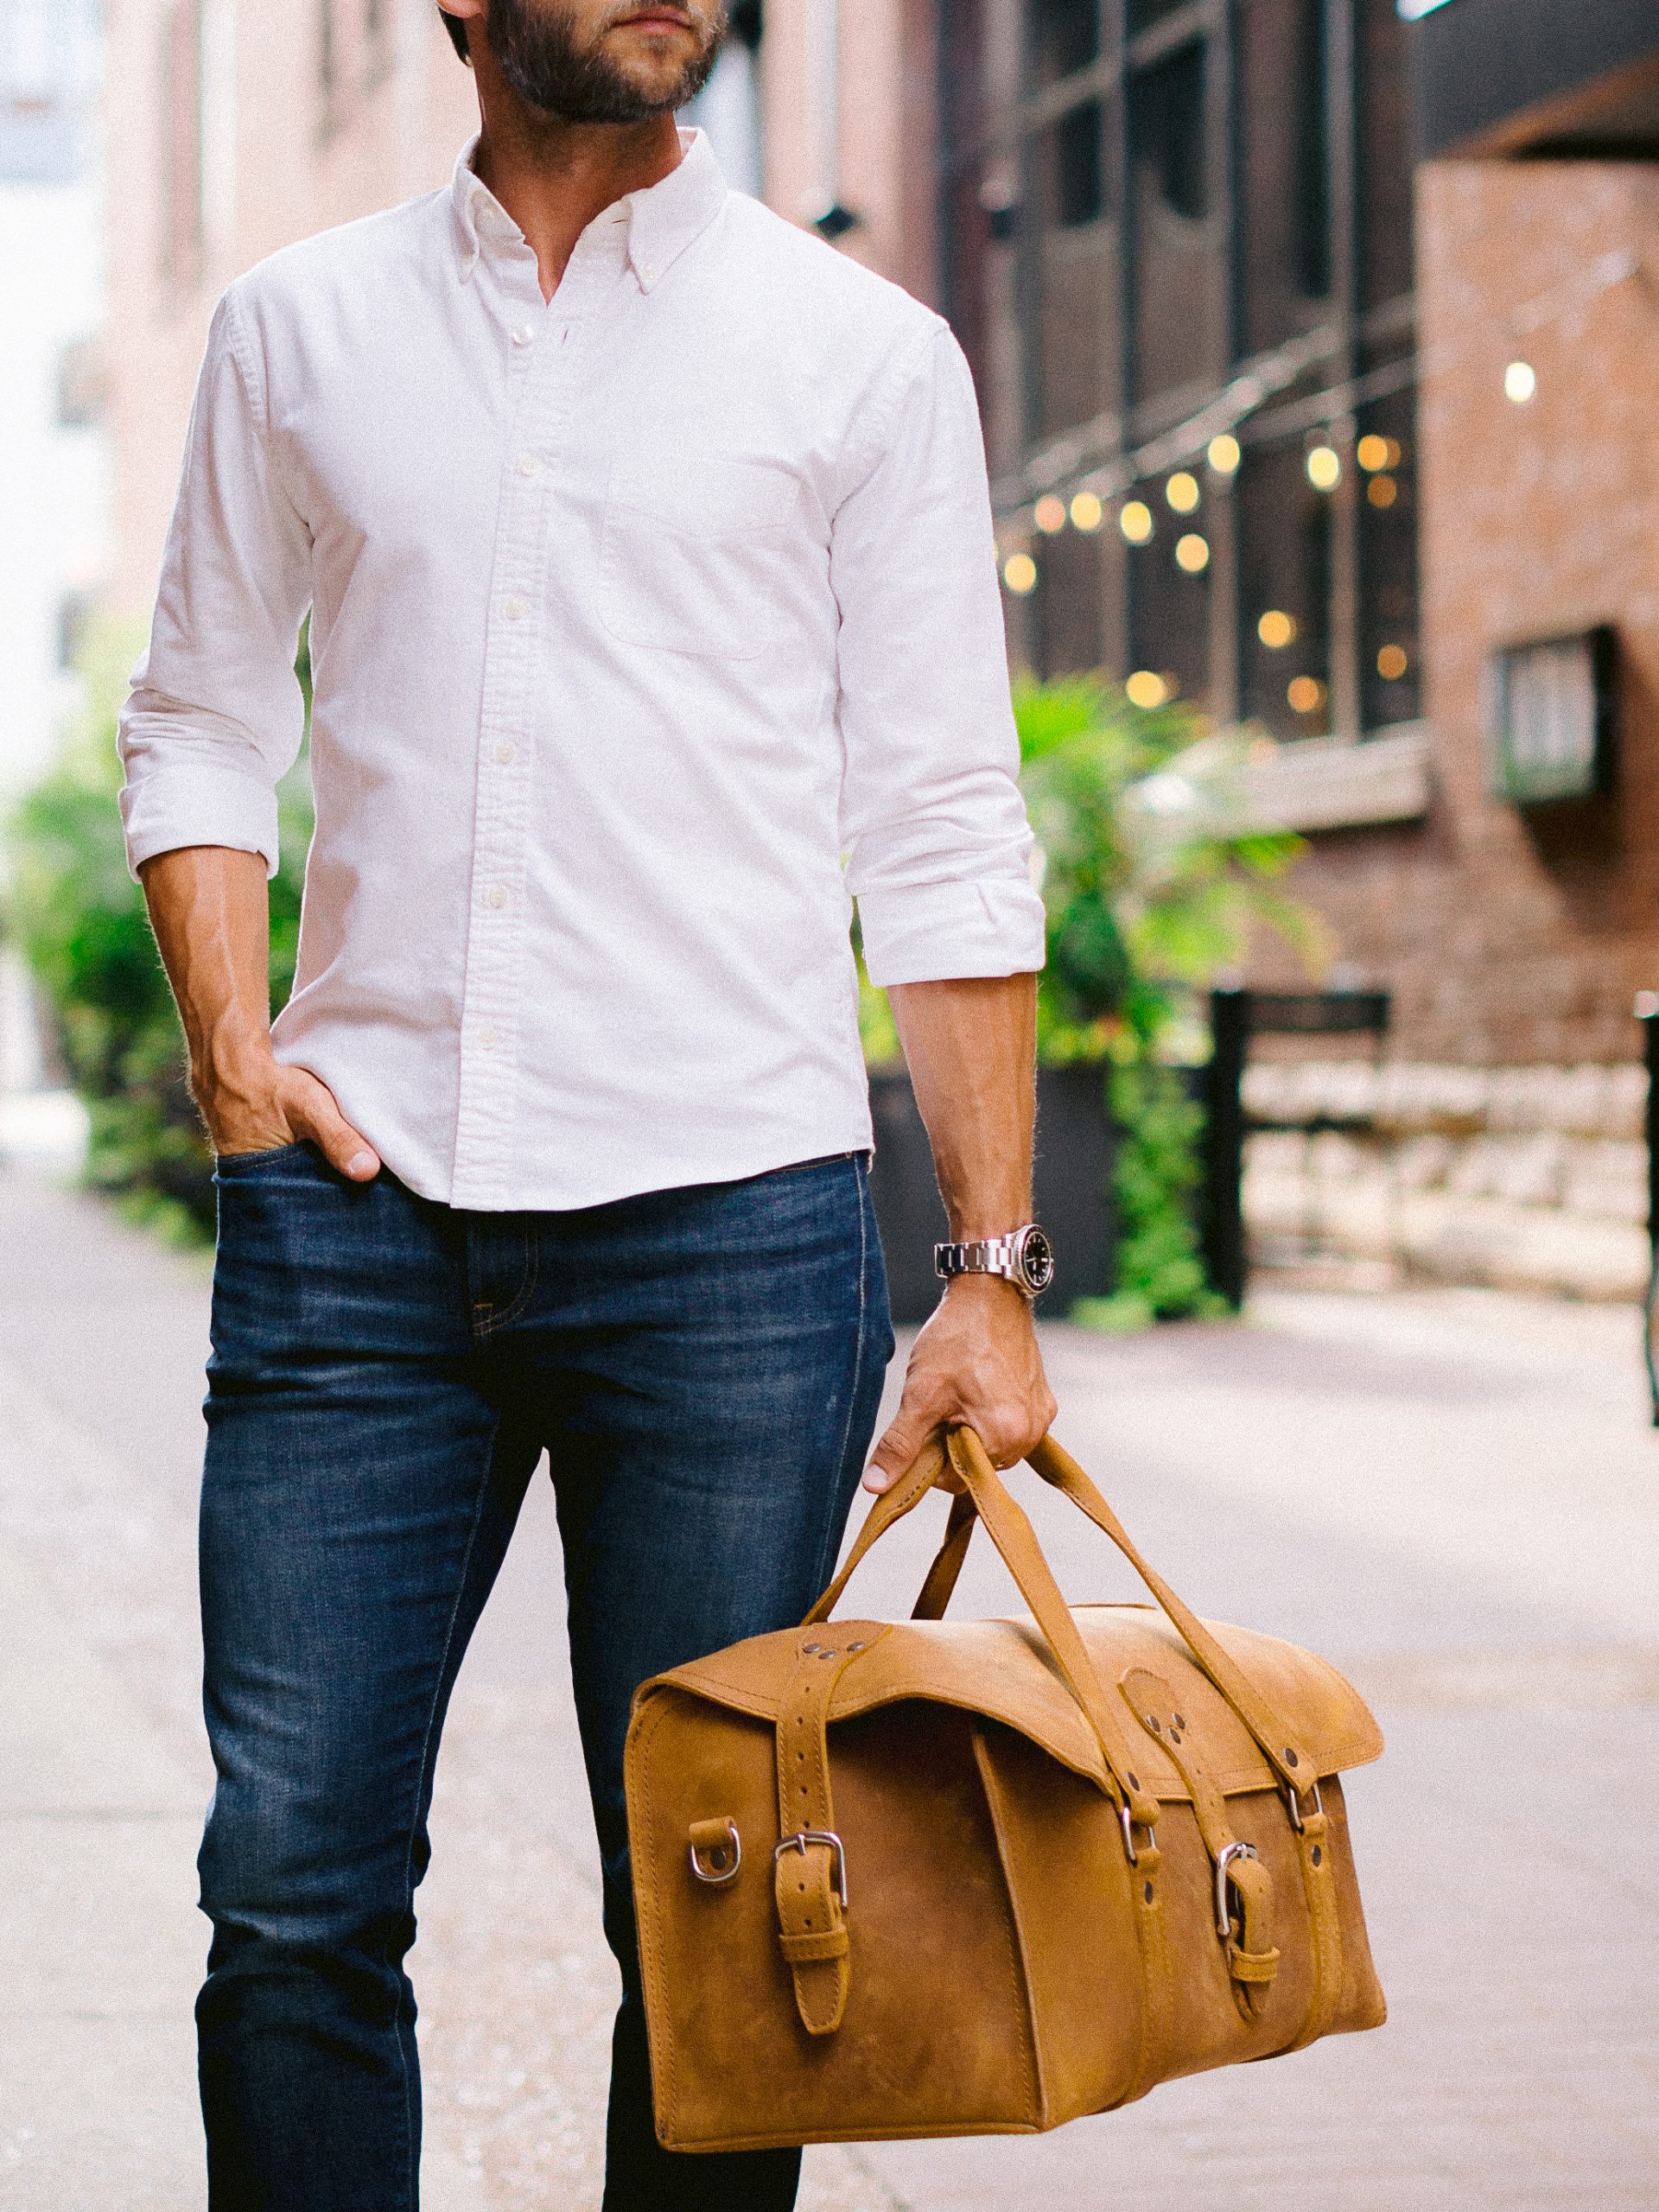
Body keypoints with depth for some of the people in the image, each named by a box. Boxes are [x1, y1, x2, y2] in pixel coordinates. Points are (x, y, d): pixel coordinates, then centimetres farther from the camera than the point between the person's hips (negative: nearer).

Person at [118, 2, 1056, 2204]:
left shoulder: (863, 350, 6)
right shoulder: (299, 326, 12)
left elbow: (946, 840, 4)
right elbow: (202, 721, 17)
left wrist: (993, 1270, -2)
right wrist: (230, 1042, -1)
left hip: (729, 1216, -1)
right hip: (355, 1213, 2)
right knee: (296, 1891, 0)